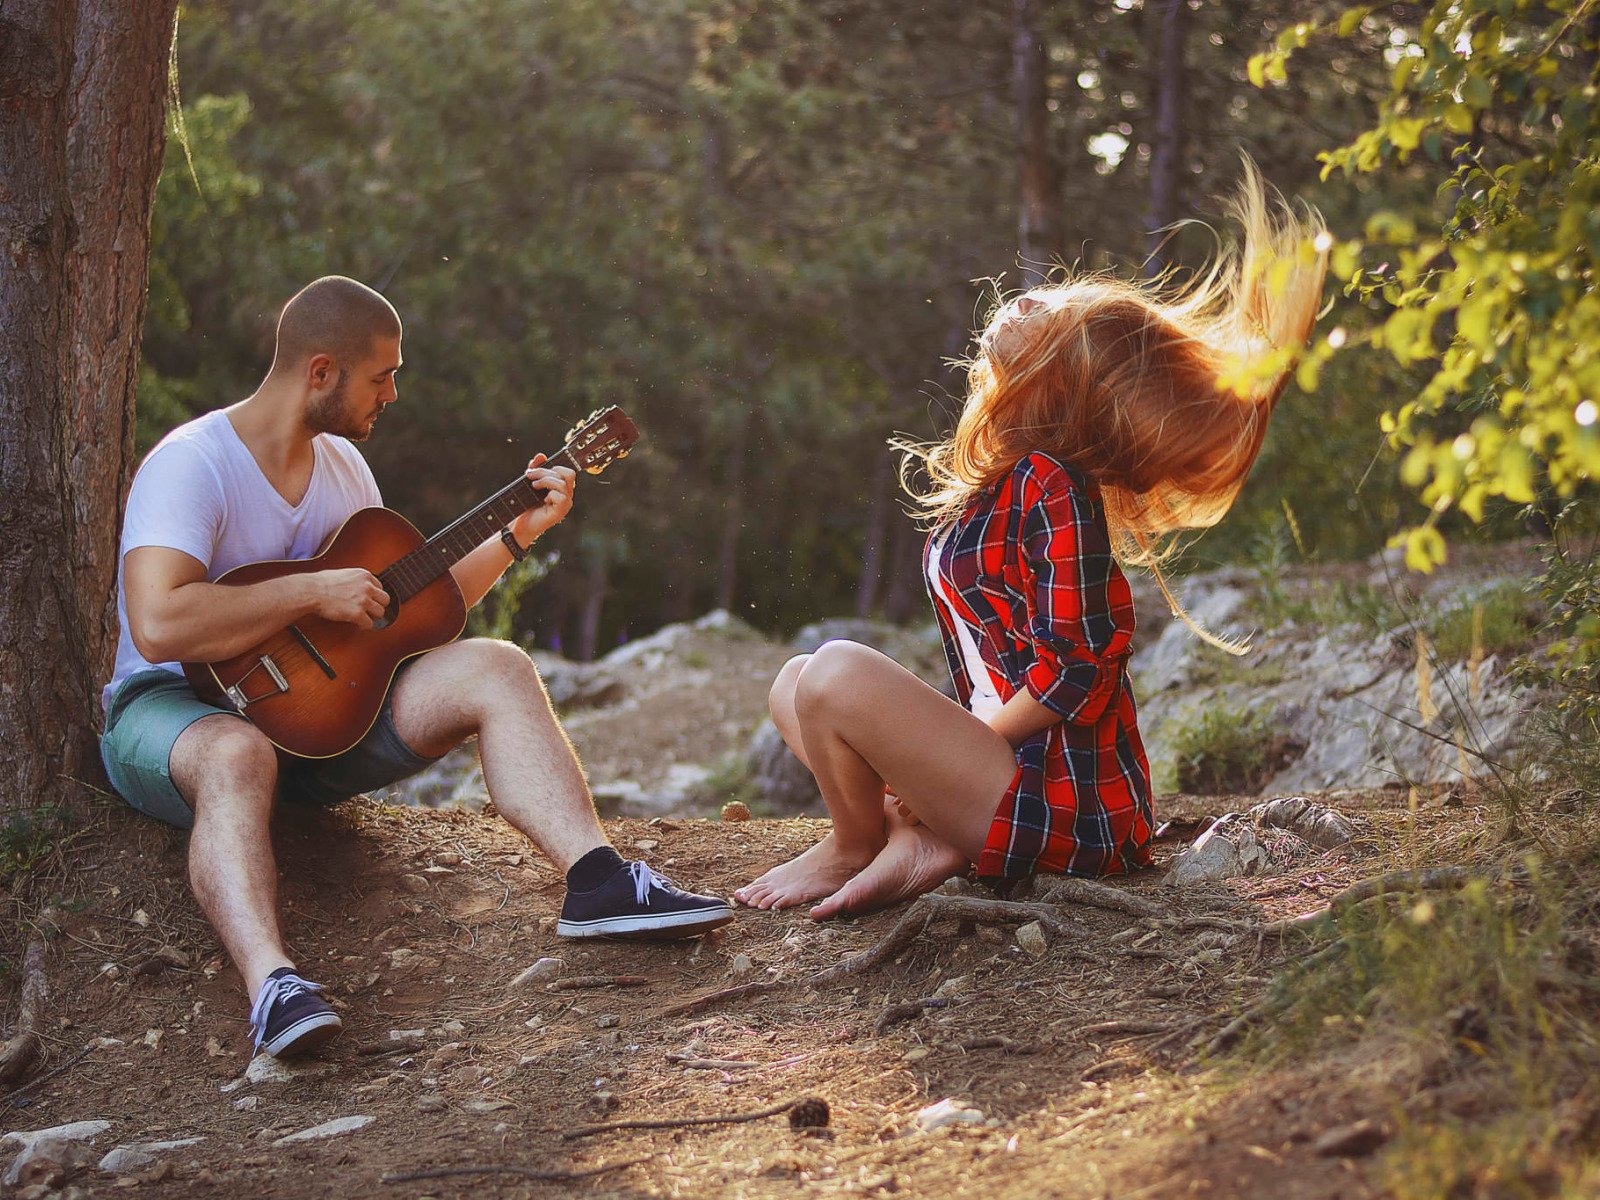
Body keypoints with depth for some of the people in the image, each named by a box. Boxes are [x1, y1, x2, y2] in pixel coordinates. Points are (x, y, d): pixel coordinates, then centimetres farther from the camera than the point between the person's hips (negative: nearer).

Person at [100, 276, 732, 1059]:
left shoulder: (340, 464, 11)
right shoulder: (192, 466, -16)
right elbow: (157, 626, -32)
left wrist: (519, 532, 12)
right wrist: (315, 591, -26)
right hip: (173, 708, -7)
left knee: (494, 669, -12)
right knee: (237, 755, -44)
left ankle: (596, 881, -24)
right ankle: (272, 985, -60)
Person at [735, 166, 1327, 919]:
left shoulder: (1051, 486, -18)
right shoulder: (989, 487, 10)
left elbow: (1075, 671, -22)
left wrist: (936, 763, -15)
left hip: (1065, 807, -10)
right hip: (1010, 773, 10)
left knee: (837, 672, -24)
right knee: (794, 686, 15)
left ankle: (854, 847, 4)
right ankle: (918, 837, -4)